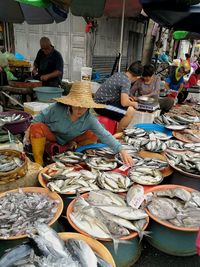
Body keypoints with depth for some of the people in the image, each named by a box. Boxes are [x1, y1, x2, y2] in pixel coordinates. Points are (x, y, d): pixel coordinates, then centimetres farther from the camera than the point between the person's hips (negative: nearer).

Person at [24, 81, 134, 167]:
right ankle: (39, 162, -17)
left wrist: (121, 151, -47)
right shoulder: (57, 108, -30)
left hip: (67, 141, 3)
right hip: (51, 136, -2)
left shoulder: (90, 119, -28)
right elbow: (41, 116, -11)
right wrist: (29, 130, -7)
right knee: (37, 127, -33)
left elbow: (105, 135, -36)